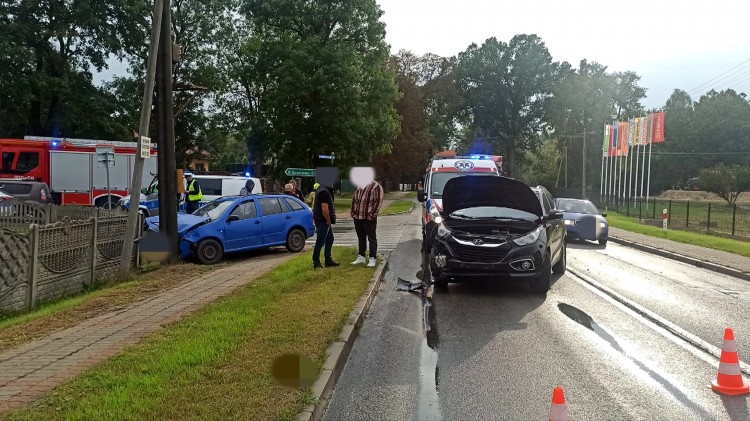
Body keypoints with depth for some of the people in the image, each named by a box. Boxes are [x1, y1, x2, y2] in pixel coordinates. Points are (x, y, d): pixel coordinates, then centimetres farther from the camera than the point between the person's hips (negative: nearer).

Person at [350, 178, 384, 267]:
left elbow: (378, 202, -12)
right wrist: (353, 212, 8)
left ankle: (373, 259, 7)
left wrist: (372, 215, -16)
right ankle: (361, 257, 24)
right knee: (361, 238, 15)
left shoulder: (376, 186, -6)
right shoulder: (359, 187, 15)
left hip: (369, 218, -7)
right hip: (357, 217, 7)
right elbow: (354, 200, 19)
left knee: (371, 239, 1)